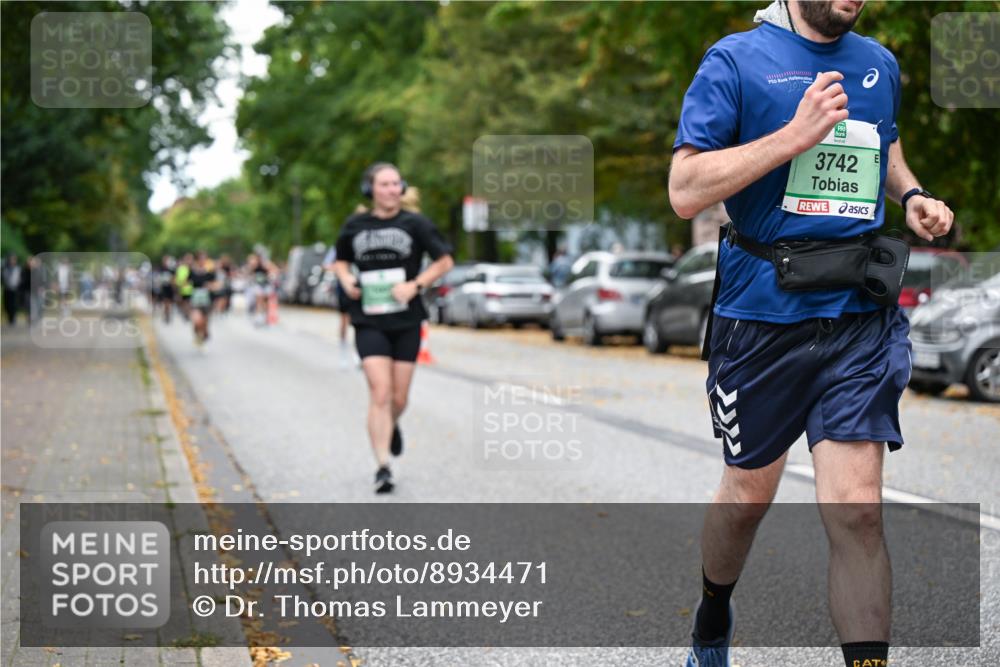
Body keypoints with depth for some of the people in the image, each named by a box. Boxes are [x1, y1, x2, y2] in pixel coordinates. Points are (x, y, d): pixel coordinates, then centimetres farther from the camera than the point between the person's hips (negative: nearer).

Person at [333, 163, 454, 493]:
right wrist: (346, 281, -2)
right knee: (380, 393, -14)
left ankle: (392, 426, 44)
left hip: (406, 322, 1)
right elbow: (341, 261, 20)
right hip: (369, 323, 0)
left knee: (399, 398, 7)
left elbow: (445, 260, 3)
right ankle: (383, 468, -12)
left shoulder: (414, 224, -1)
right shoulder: (355, 226, 4)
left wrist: (415, 285, -10)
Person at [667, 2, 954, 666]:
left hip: (861, 319, 3)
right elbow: (685, 190, -14)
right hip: (762, 318, -2)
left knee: (858, 512, -7)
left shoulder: (879, 63, 10)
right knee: (749, 496, 15)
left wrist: (911, 195, 9)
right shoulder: (738, 59, -6)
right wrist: (798, 134, -20)